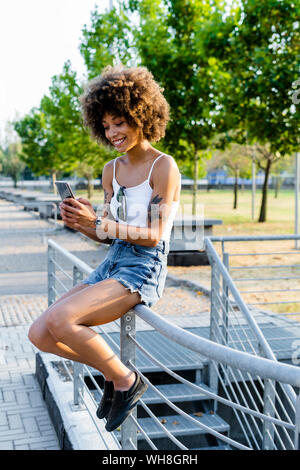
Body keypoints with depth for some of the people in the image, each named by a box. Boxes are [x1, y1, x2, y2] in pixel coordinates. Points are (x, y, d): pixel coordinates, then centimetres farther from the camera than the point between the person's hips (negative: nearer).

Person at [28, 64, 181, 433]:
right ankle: (110, 368, 14)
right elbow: (107, 236, 13)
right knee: (40, 334, -7)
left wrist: (98, 223, -21)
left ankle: (125, 380, -5)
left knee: (60, 318, -27)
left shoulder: (164, 167, -7)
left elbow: (154, 235, -12)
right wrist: (81, 224, -7)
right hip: (112, 263, 7)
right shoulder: (112, 171, 14)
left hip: (144, 269, -7)